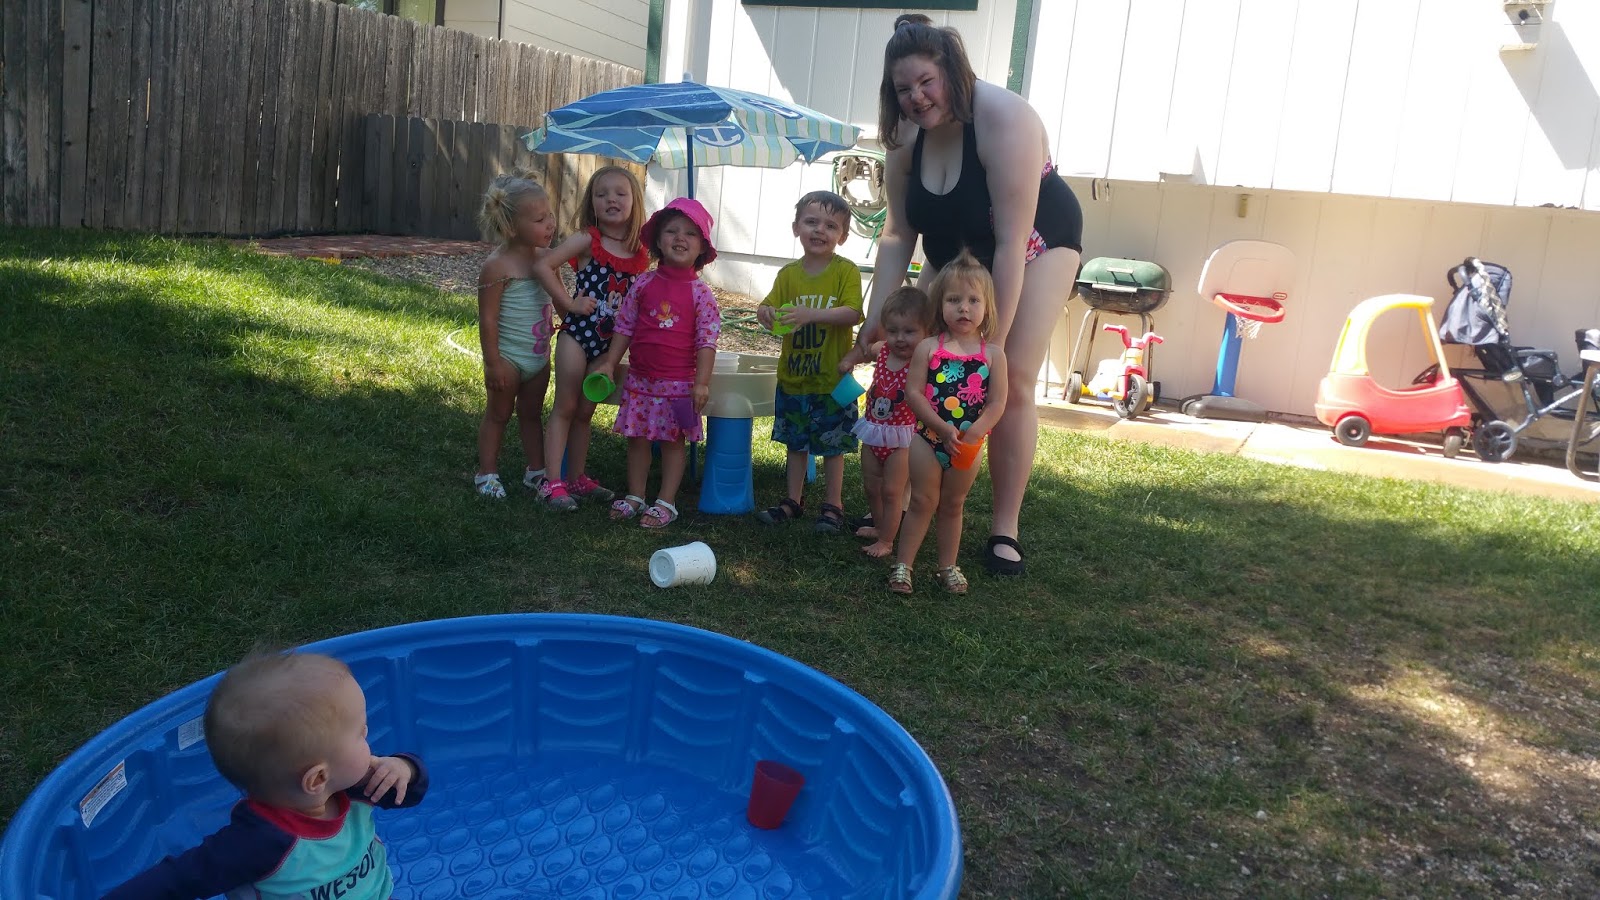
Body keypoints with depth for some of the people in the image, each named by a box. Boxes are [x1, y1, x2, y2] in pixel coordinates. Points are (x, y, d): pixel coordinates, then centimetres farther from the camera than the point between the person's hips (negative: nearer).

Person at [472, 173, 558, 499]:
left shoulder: (545, 259, 0)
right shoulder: (498, 266, -21)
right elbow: (487, 318, -18)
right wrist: (493, 362, -17)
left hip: (540, 358, 6)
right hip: (508, 358, -6)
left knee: (532, 414, 18)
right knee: (498, 415, 8)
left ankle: (536, 471, 29)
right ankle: (487, 473, 21)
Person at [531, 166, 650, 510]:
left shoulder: (641, 254, 2)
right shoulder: (587, 241, -9)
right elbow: (542, 266, -15)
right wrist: (570, 304, -17)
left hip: (609, 342, 4)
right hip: (577, 334, -4)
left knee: (585, 411, 15)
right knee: (565, 407, 1)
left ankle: (576, 478, 26)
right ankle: (553, 482, 3)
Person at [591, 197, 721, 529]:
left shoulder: (699, 293, -6)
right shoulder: (643, 284, 2)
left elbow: (707, 339, -8)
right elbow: (624, 326, 8)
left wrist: (701, 382, -13)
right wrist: (609, 364, 5)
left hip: (678, 382, -3)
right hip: (640, 377, 3)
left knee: (674, 439, 5)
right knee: (637, 437, 10)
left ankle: (666, 502, 13)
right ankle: (635, 496, 23)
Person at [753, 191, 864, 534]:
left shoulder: (846, 271, -10)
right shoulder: (788, 274, 2)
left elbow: (852, 313, -21)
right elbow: (771, 307, -1)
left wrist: (810, 315, -33)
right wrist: (766, 313, -26)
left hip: (832, 378, -4)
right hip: (793, 375, 4)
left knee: (833, 444, 7)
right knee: (796, 441, 16)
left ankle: (833, 504, 20)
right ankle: (793, 500, 29)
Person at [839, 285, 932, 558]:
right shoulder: (881, 351, -4)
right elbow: (865, 346, 20)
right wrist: (850, 359, 7)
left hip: (901, 437, -6)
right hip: (873, 433, 6)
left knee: (891, 492, 3)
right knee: (871, 487, 19)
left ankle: (886, 541, 18)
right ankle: (879, 527, 41)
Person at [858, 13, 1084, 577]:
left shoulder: (1004, 119, -33)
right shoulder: (907, 135, -15)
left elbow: (1012, 242, -35)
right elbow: (897, 234, -9)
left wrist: (994, 342, -34)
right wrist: (877, 314, -19)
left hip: (1036, 246, -5)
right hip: (954, 254, 5)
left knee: (1012, 383, -14)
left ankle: (1005, 530, -4)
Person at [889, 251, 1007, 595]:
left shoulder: (993, 354, -3)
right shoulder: (928, 348, -6)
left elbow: (997, 403, -6)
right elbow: (913, 393, -11)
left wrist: (972, 435, -19)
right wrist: (943, 428, -19)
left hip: (968, 447, 1)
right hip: (928, 439, -1)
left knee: (953, 505, 16)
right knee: (922, 502, 5)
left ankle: (948, 566, 28)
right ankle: (902, 565, 13)